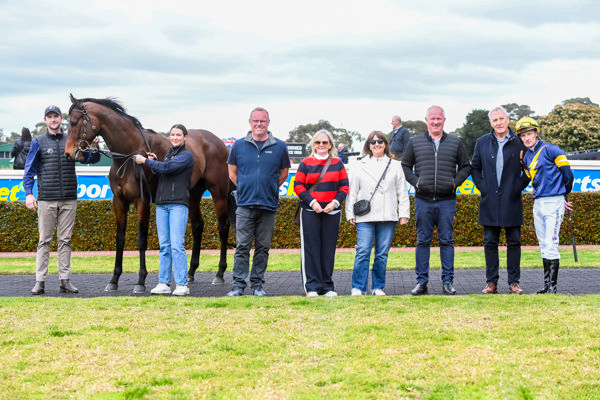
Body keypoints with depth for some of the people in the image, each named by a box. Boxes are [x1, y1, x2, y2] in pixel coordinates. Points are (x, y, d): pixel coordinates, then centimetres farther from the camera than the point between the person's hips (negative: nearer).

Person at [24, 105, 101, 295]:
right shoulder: (39, 142, 3)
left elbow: (90, 159, 9)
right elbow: (29, 169, 1)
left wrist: (94, 147, -12)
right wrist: (28, 193, -10)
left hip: (69, 199, 2)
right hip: (47, 199, -2)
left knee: (65, 240, 6)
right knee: (44, 240, -1)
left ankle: (65, 279, 10)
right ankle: (40, 281, 2)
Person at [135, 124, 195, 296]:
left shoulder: (187, 155, -4)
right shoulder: (168, 153, 20)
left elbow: (167, 168, -15)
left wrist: (146, 161, -5)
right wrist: (154, 162, 7)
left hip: (178, 204, -7)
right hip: (162, 204, 7)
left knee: (177, 245, -11)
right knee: (164, 246, 5)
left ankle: (182, 284, -9)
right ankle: (164, 283, 7)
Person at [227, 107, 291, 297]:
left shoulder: (279, 146, 5)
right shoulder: (239, 145, 6)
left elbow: (283, 173, 15)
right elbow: (232, 172, 16)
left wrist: (270, 189, 10)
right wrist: (245, 188, 9)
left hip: (268, 205, 1)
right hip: (245, 205, -1)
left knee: (263, 247, 6)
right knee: (242, 246, -3)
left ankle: (257, 284, 13)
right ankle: (238, 284, 0)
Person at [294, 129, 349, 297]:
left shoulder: (337, 163, 10)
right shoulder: (306, 163, 5)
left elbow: (344, 187, 7)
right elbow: (298, 186, 2)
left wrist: (335, 202, -9)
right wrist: (312, 202, -11)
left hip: (332, 212, 2)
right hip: (310, 212, -2)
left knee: (329, 249, 4)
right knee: (311, 249, -3)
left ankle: (327, 287, 10)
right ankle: (312, 287, 0)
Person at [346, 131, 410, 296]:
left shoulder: (395, 166, 13)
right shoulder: (361, 166, 12)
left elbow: (402, 191, 12)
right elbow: (352, 191, 11)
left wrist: (404, 213, 5)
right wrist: (350, 214, 5)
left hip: (388, 217, 1)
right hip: (365, 217, -1)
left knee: (382, 254, 3)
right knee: (363, 252, -10)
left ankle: (378, 287, 12)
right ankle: (358, 287, -5)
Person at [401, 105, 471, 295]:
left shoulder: (455, 143, 9)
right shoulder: (415, 142, 9)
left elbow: (466, 167, 14)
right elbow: (405, 165, 14)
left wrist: (455, 182, -1)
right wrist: (415, 181, -1)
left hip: (447, 200, 0)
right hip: (423, 200, 0)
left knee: (447, 241, 2)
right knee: (423, 241, 3)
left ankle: (448, 281, 7)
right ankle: (421, 281, 8)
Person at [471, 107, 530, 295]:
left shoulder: (519, 143, 1)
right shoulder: (482, 143, 8)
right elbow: (475, 167, 16)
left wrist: (519, 186, -3)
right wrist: (481, 186, 3)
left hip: (512, 201, -2)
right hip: (489, 202, 2)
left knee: (514, 242, 2)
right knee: (490, 243, 4)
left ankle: (514, 282, 9)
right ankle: (491, 282, 9)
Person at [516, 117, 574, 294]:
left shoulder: (549, 149, -8)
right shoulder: (526, 157, 13)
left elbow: (567, 172, -6)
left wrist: (564, 195, 8)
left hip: (553, 202, -7)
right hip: (538, 203, 7)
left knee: (551, 245, -11)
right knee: (544, 246, 10)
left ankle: (553, 286, -9)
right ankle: (546, 285, 15)